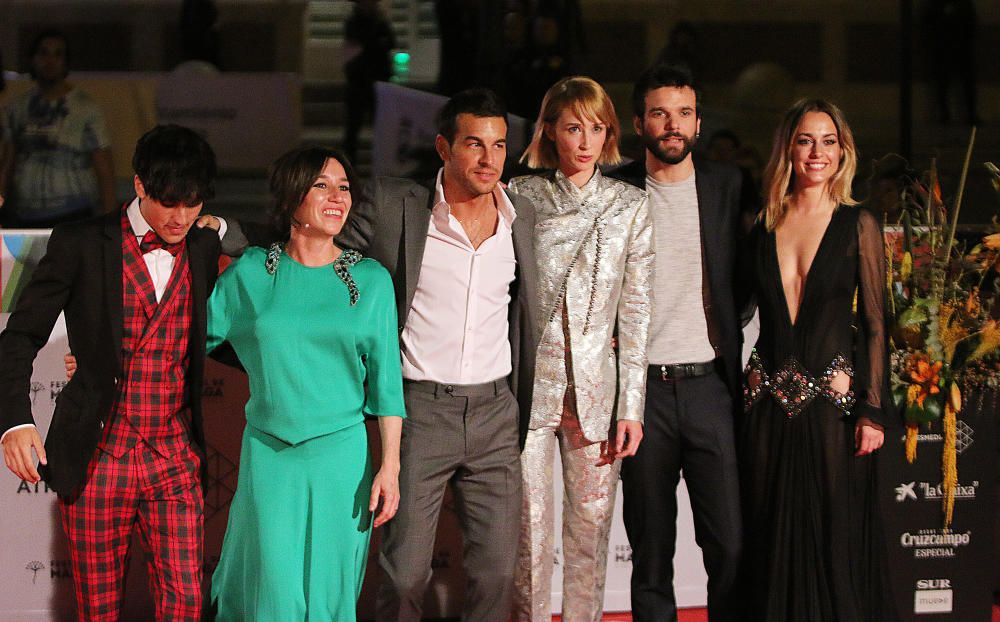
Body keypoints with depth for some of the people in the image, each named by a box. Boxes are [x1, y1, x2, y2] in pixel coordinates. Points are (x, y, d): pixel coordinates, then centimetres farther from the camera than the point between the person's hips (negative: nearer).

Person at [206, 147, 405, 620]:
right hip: (268, 453, 0)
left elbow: (386, 381, 2)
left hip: (340, 455, 0)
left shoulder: (371, 280, 2)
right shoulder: (251, 273, 1)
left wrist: (389, 466, -2)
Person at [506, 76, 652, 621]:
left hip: (594, 386, 1)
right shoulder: (521, 197, 2)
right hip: (529, 379, -1)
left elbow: (636, 311, 4)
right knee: (530, 521, 1)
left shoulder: (630, 206, 5)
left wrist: (631, 406, 0)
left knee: (591, 521, 4)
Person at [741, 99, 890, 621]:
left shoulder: (858, 225, 1)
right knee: (771, 537, 6)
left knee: (834, 540, 0)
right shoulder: (763, 226, 8)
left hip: (832, 398, -3)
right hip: (768, 398, 3)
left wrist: (873, 411, -7)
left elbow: (875, 323, -1)